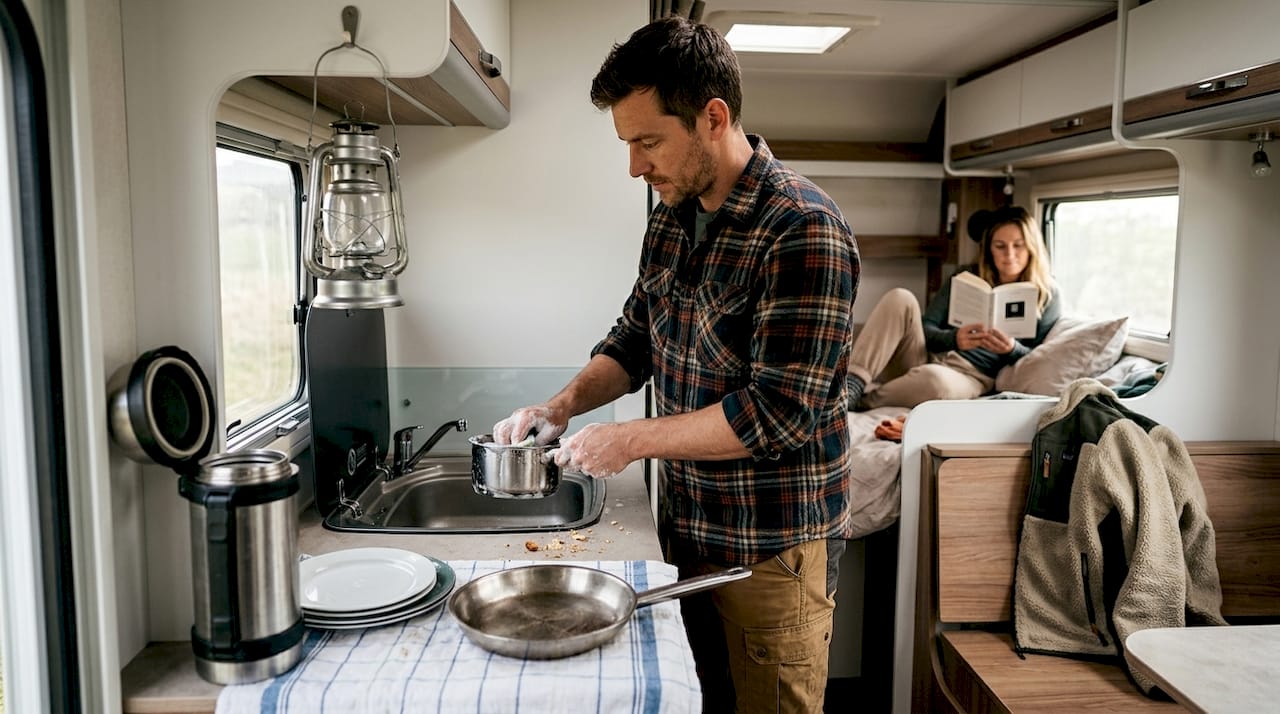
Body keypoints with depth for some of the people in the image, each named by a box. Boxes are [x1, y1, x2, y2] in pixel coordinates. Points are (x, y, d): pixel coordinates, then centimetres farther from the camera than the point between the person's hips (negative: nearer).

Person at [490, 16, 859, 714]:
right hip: (686, 526, 7)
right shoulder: (670, 218, 4)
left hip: (772, 548, -7)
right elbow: (634, 340, 13)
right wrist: (562, 406, -3)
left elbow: (778, 412, -25)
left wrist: (634, 438, -19)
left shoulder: (803, 230, -22)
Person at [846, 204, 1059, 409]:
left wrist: (1012, 349, -18)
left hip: (972, 374, -3)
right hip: (929, 356, 3)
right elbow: (925, 327, 5)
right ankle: (850, 385, -35)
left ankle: (857, 400, -21)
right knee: (900, 298, -25)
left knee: (933, 378, -42)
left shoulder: (1046, 294, 8)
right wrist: (954, 338, -17)